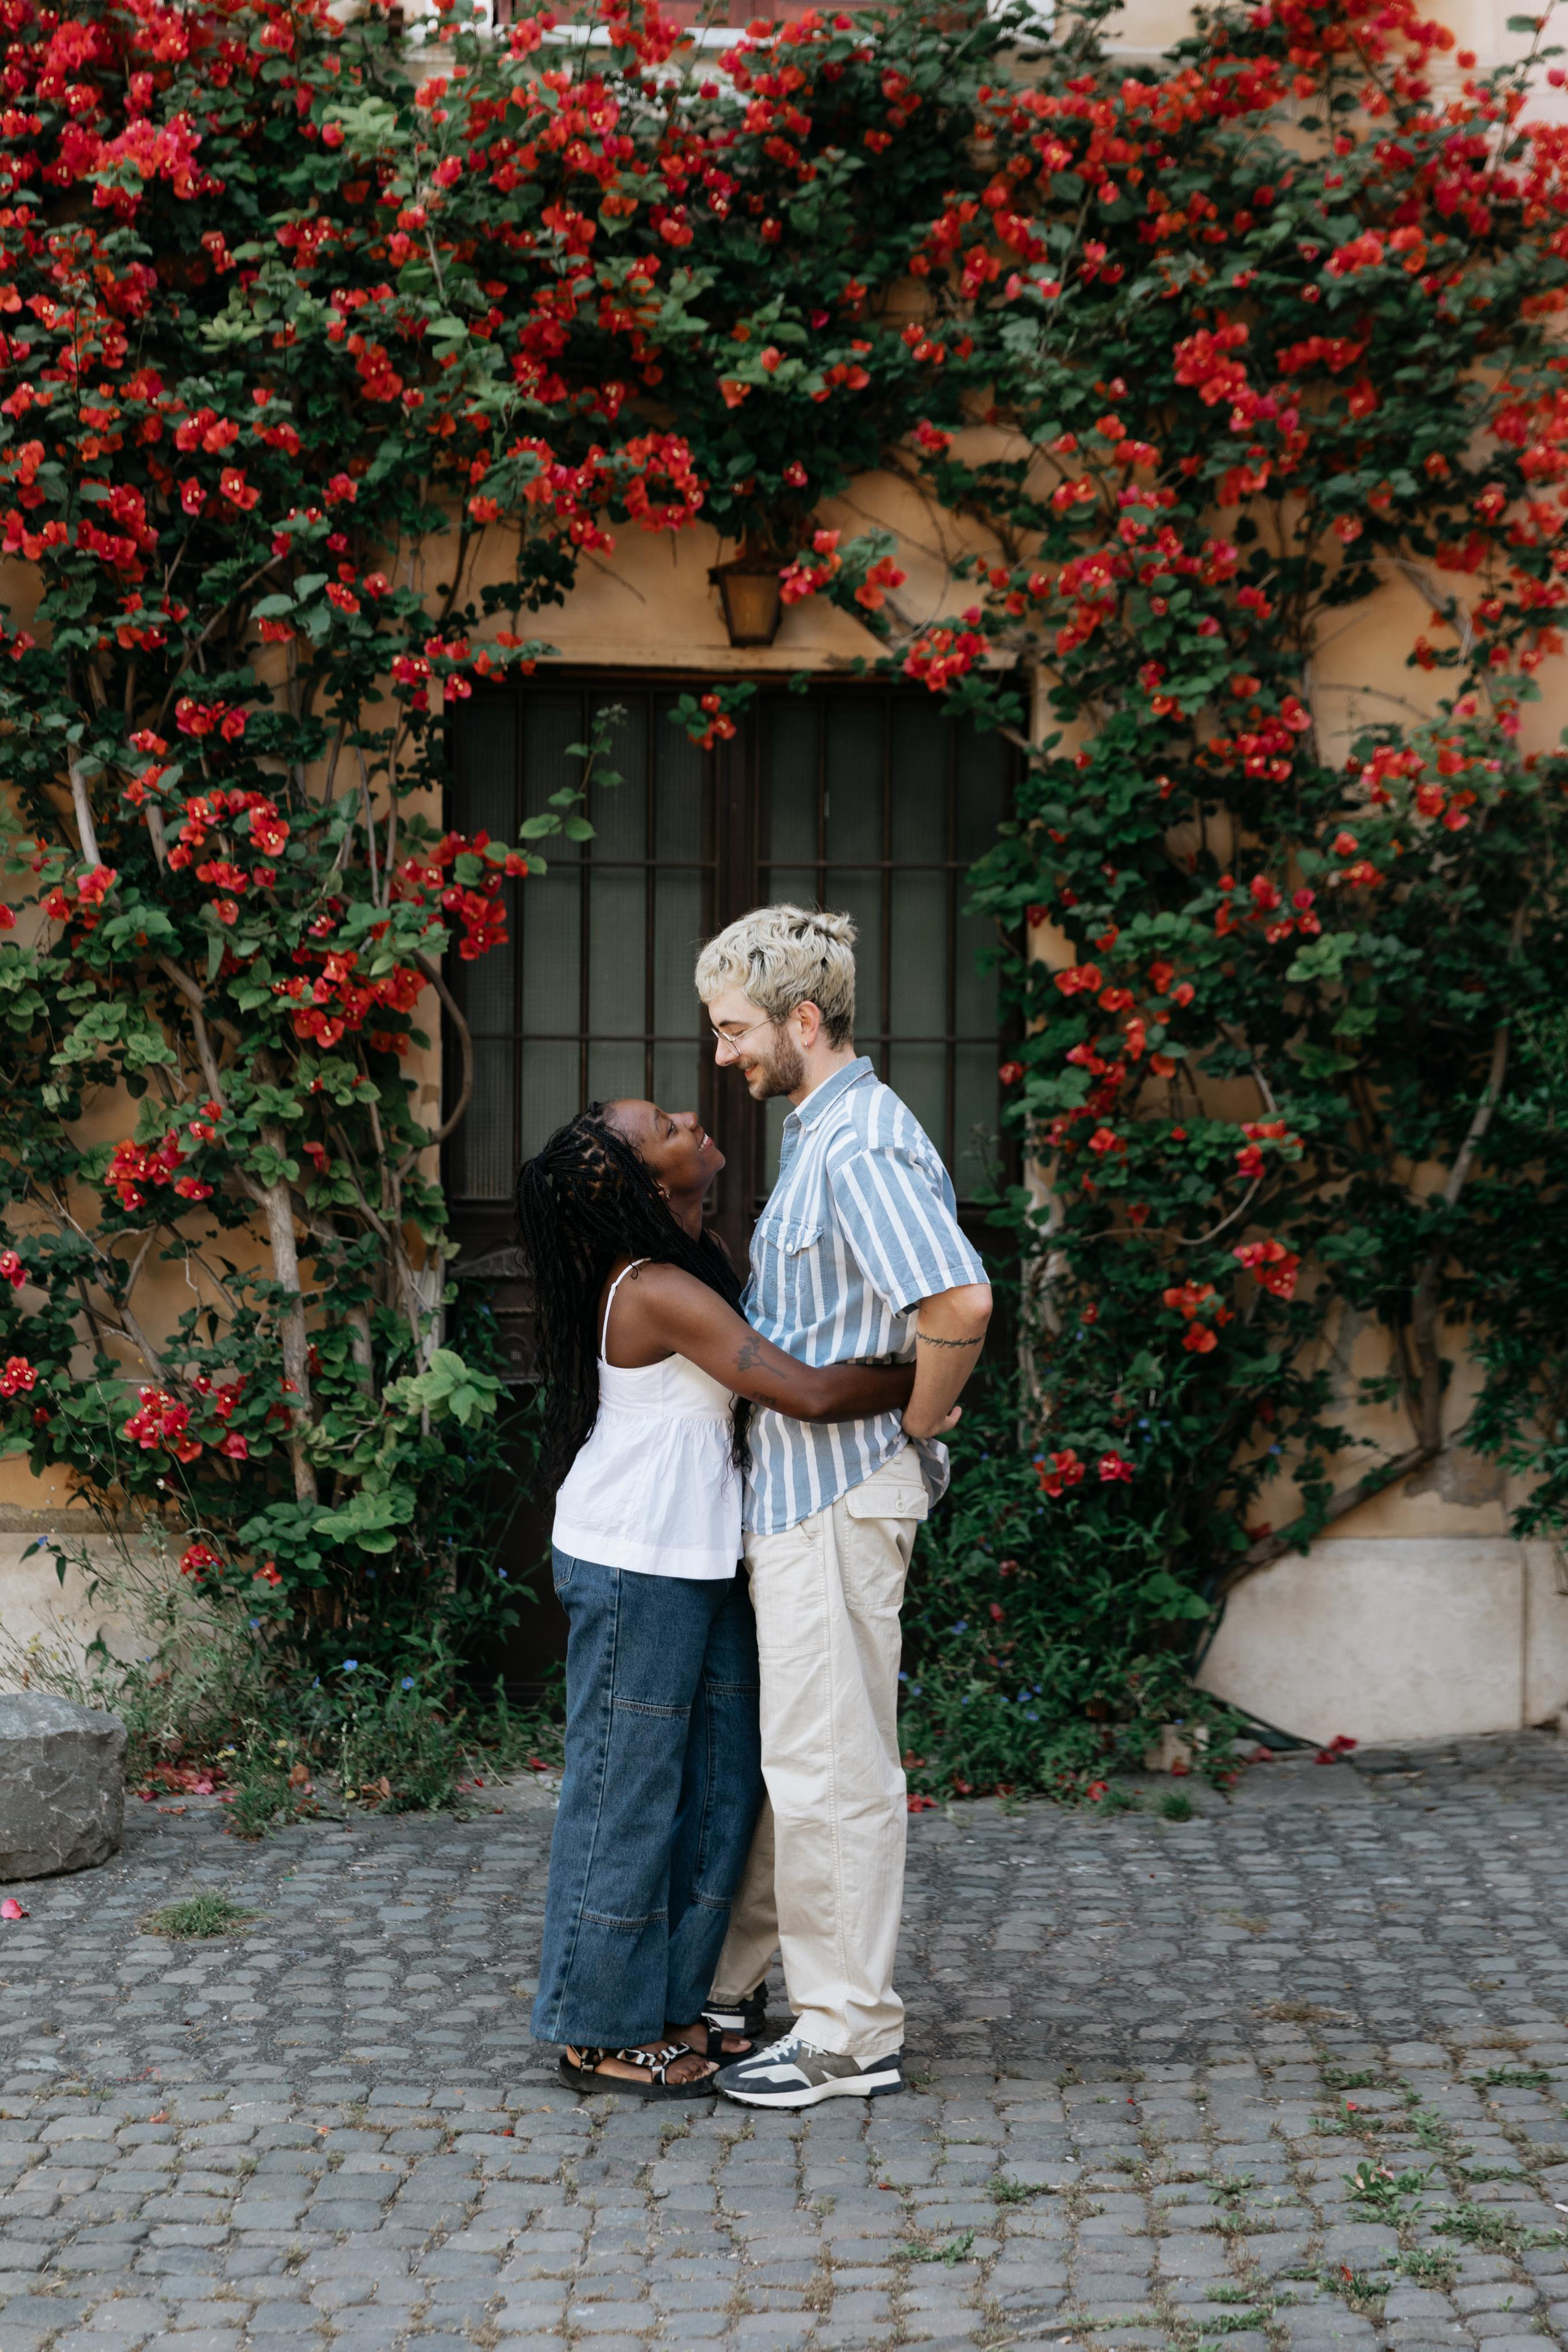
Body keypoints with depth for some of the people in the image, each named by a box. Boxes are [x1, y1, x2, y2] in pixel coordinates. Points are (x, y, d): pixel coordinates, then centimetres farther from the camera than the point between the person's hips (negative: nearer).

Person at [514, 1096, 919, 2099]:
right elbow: (809, 1392, -28)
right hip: (636, 1570, -9)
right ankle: (603, 2033, 10)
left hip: (696, 1564, 10)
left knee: (719, 1787, 14)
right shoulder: (657, 1292, -22)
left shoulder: (693, 1264, 8)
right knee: (628, 1791, 0)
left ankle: (669, 2005, 24)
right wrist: (927, 1378, -14)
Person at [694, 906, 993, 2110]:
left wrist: (917, 1428, -19)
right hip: (792, 1490, 10)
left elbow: (960, 1301, -32)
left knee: (828, 1763, -4)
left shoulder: (864, 1144, -19)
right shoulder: (820, 1134, 15)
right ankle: (729, 1979, 29)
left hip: (840, 1493, -10)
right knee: (760, 1743, 18)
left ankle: (852, 2032, 4)